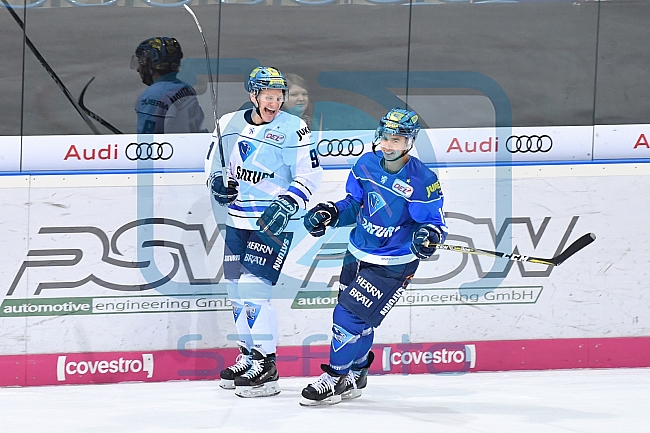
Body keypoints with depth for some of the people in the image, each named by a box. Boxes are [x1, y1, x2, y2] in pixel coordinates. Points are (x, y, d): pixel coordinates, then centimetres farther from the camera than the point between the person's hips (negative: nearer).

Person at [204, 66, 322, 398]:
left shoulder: (293, 129, -10)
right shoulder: (229, 124, 4)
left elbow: (310, 174, -10)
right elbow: (214, 159, 19)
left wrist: (286, 204, -22)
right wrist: (217, 181, -2)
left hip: (274, 223, -6)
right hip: (238, 219, 6)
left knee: (254, 289, -14)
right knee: (236, 288, 11)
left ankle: (266, 367, -7)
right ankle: (248, 355, 27)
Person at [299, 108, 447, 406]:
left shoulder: (422, 181, -20)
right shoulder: (366, 165, -2)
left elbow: (436, 222, -14)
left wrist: (428, 236, -35)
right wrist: (329, 214, -3)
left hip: (392, 265, -6)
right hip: (358, 255, 6)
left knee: (351, 317, -10)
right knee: (358, 319, 16)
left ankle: (336, 378, 7)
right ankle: (355, 375, 36)